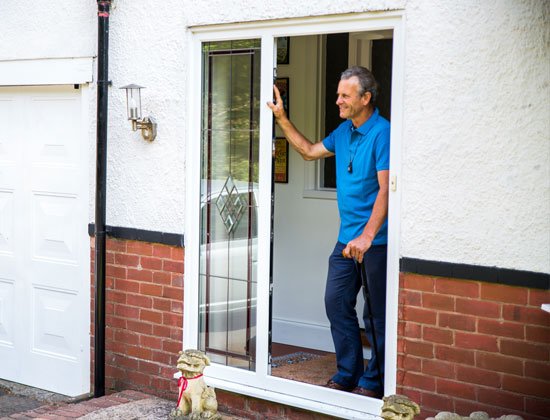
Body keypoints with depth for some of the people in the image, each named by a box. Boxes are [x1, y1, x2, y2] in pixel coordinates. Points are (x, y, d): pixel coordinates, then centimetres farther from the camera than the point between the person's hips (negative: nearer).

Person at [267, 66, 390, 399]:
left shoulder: (382, 133, -15)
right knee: (336, 303, 10)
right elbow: (310, 151, 28)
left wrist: (367, 236, -31)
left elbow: (385, 189, -22)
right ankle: (347, 374, 21)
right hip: (347, 237, 9)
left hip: (376, 240, -8)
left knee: (376, 315, 1)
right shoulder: (344, 131, 12)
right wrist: (281, 119, 20)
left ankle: (373, 382, 12)